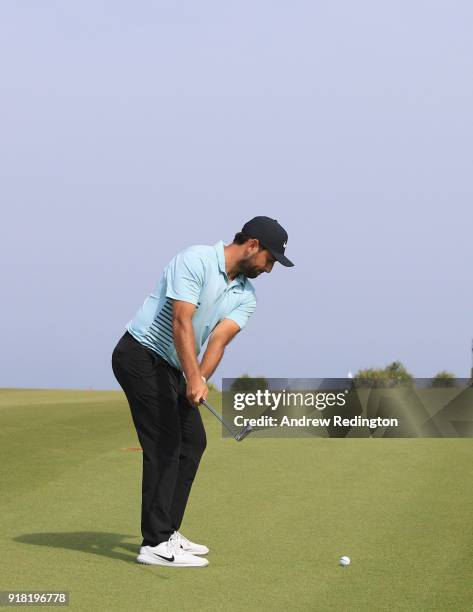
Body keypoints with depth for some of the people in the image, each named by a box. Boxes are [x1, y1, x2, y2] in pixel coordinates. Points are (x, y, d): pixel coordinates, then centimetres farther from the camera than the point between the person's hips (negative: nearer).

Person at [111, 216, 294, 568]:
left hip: (172, 367, 9)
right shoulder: (195, 261, -19)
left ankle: (167, 531, 16)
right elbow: (182, 322, -27)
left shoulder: (246, 296, 4)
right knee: (164, 445, -12)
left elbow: (219, 339, -9)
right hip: (141, 355, -9)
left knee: (193, 442, 8)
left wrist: (200, 380, -26)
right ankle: (155, 544, -11)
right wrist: (193, 378, -35)